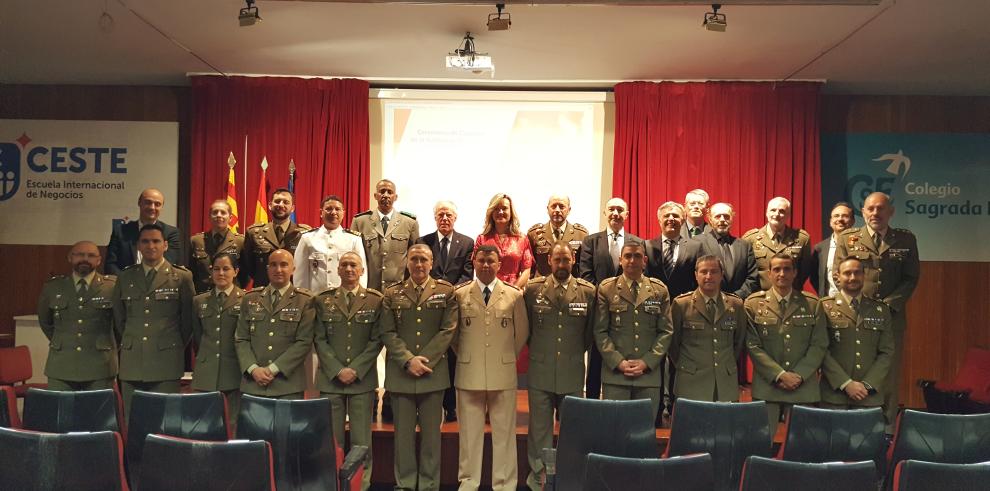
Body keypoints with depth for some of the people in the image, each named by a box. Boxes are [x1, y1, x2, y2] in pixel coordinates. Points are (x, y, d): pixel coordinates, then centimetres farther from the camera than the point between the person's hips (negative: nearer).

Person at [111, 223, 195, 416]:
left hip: (166, 364, -3)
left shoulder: (182, 277, 1)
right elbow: (118, 318, 19)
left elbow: (188, 319, 6)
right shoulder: (125, 277, 11)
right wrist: (129, 344, 16)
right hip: (131, 364, 3)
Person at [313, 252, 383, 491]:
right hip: (330, 379, 1)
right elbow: (320, 340, 2)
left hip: (362, 379, -1)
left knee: (361, 439, 2)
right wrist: (337, 370, -9)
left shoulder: (375, 300, 4)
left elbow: (376, 340, -1)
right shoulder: (322, 300, 7)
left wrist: (356, 369, -10)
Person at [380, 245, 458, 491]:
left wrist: (424, 360, -11)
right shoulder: (392, 294, 7)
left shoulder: (445, 291, 4)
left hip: (433, 372, -1)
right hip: (400, 372, 1)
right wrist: (408, 361, -12)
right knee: (403, 431, 7)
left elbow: (448, 330, -3)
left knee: (431, 432, 6)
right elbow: (388, 333, 1)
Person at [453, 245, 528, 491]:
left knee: (504, 431, 6)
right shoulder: (459, 294, 2)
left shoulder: (514, 295, 2)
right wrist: (463, 354, 9)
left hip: (503, 372, 0)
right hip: (469, 373, 0)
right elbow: (452, 331, 12)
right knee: (469, 431, 9)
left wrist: (508, 356, 11)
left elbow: (522, 332, 11)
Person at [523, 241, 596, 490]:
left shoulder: (588, 291, -1)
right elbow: (525, 327, 10)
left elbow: (590, 332, 9)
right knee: (539, 430, 8)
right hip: (540, 372, 0)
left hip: (573, 374, 1)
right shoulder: (532, 289, -2)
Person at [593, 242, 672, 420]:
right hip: (615, 373, -1)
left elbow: (665, 331, 6)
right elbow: (600, 331, 1)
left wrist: (646, 362, -6)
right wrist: (618, 362, -9)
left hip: (649, 373, 1)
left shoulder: (660, 290, 9)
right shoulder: (606, 289, 4)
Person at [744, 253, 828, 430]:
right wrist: (780, 375, -10)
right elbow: (753, 346, -2)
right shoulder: (754, 303, 3)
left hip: (804, 389, 1)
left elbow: (819, 345, 3)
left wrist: (799, 376, -7)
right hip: (766, 387, -1)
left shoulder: (813, 304, 8)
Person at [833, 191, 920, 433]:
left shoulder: (906, 239, 6)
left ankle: (887, 428, 16)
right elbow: (838, 275, 1)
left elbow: (911, 277, 3)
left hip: (892, 316, 1)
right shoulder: (848, 238, 3)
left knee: (889, 374, 6)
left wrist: (889, 304, -9)